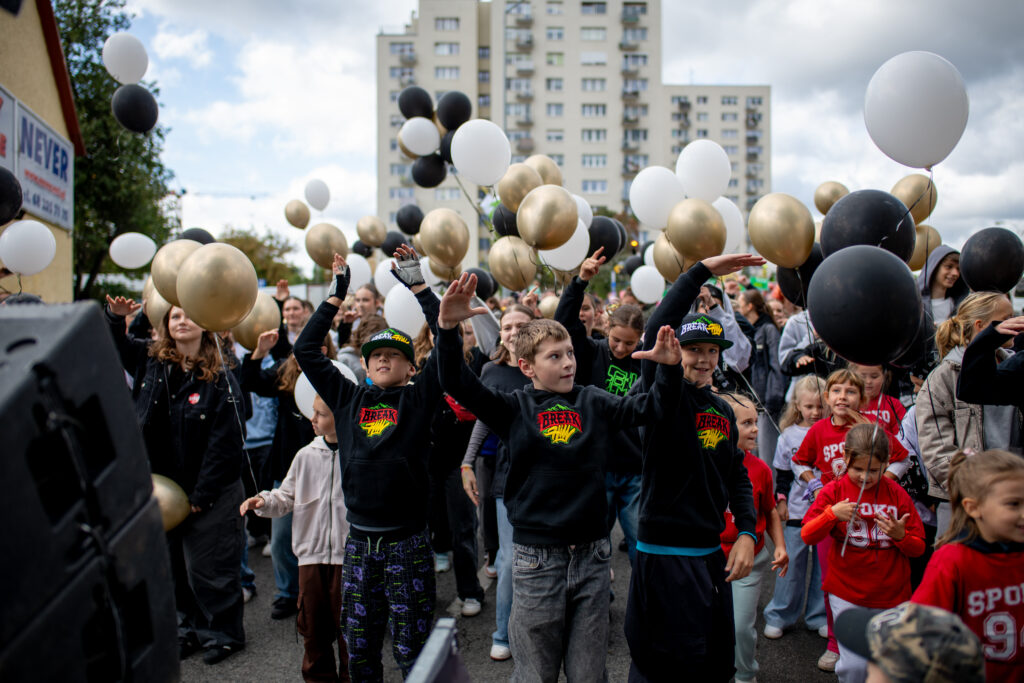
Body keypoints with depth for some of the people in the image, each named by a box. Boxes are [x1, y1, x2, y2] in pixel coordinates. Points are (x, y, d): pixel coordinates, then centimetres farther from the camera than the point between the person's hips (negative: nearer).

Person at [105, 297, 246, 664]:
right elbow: (115, 344, 18)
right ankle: (190, 627, 36)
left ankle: (224, 632, 24)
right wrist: (115, 316, -4)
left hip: (211, 493, -5)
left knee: (208, 566, 4)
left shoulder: (219, 377, -14)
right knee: (175, 565, 17)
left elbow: (224, 441, -16)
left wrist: (201, 494, -17)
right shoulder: (151, 360, 0)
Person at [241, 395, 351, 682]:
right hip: (311, 552, 4)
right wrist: (264, 502, -6)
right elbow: (286, 497, 12)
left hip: (349, 554, -4)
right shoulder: (306, 456, 5)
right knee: (312, 621, 14)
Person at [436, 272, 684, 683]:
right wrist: (448, 328, -30)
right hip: (537, 559, -2)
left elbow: (650, 407, -4)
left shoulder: (594, 403, 2)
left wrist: (669, 367, -22)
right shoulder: (515, 409, -4)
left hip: (591, 556, 2)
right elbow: (457, 384, -15)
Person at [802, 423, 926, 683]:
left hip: (892, 595, 2)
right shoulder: (834, 491, -3)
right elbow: (807, 536, -7)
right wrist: (831, 514, -22)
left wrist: (901, 536, -16)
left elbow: (919, 547, 5)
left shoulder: (896, 493, 0)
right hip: (847, 595, -1)